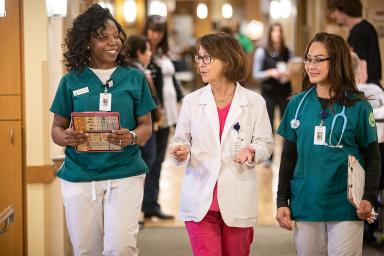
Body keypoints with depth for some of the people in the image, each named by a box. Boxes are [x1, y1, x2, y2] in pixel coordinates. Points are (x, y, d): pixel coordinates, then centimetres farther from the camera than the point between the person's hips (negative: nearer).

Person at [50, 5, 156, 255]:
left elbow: (146, 126, 5)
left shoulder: (134, 78, 3)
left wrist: (132, 137, -17)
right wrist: (67, 138, -16)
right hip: (80, 176, 1)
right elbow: (57, 129, 8)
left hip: (125, 174, -1)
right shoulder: (72, 81, 4)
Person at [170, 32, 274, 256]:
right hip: (200, 201, 0)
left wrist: (252, 152, -18)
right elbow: (181, 139, 10)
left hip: (238, 201, 0)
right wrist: (181, 151, -12)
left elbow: (265, 144, 4)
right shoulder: (192, 101, 5)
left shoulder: (254, 102, 1)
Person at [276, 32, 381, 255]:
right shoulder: (298, 103, 6)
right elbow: (289, 157, 11)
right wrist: (283, 201, 6)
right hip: (304, 205, 3)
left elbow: (372, 157, 1)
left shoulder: (358, 107, -2)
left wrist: (369, 198, -12)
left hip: (346, 210, -3)